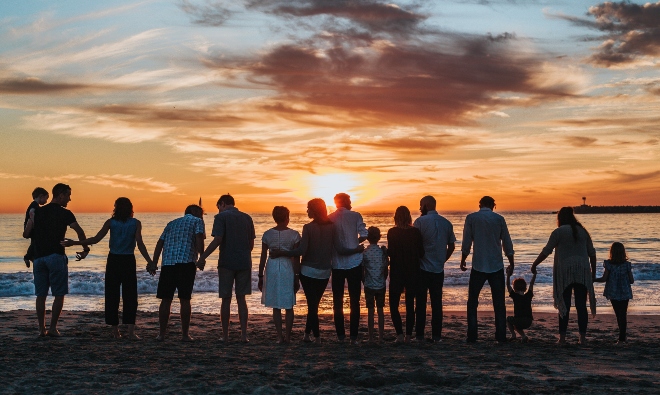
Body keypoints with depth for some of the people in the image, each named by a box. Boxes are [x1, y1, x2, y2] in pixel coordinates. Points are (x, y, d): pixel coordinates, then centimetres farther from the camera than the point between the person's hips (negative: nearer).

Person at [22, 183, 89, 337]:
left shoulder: (37, 212, 10)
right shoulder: (65, 213, -3)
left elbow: (25, 234, 7)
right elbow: (80, 232, -13)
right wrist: (85, 250, 0)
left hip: (38, 257, 5)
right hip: (56, 256, -4)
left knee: (41, 295, 9)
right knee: (59, 295, 2)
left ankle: (41, 328, 10)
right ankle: (52, 327, -1)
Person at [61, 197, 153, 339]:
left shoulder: (111, 222, -1)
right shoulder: (136, 223, -2)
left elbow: (96, 239, -8)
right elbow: (140, 244, -11)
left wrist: (74, 243, -1)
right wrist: (150, 262, -10)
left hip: (113, 261, 1)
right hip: (129, 261, -1)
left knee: (112, 296, 8)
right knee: (130, 296, 2)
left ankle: (115, 330, 9)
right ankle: (131, 331, -8)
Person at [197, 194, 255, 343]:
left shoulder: (221, 217, -5)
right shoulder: (247, 218, 10)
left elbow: (217, 240, -15)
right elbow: (251, 243, 11)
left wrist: (203, 257, -10)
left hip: (227, 263, -4)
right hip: (244, 263, 4)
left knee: (226, 300, 4)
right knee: (241, 298, 9)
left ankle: (225, 335, 9)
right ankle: (244, 334, 5)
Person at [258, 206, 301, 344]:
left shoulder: (267, 234, 0)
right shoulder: (294, 235, -5)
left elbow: (263, 258, 1)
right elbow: (296, 259, -5)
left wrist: (260, 276, 9)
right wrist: (297, 277, 2)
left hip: (272, 269, 1)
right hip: (288, 270, -1)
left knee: (276, 307, 9)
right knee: (289, 306, 10)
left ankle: (280, 336, 7)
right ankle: (287, 336, 10)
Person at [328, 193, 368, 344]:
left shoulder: (329, 219, 1)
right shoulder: (355, 216, -4)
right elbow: (363, 235, -10)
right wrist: (354, 243, 8)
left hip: (337, 264, 2)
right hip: (354, 263, -2)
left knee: (337, 300, 11)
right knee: (354, 301, 4)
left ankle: (340, 334, 12)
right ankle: (353, 336, 1)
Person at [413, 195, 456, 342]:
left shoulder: (420, 221, -9)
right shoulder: (446, 223, 6)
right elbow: (451, 246, 10)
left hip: (422, 268, -4)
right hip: (439, 269, 4)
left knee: (421, 302, 4)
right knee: (437, 302, 8)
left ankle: (419, 334, 6)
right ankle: (436, 335, 8)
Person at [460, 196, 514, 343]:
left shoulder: (471, 218, -1)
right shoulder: (499, 219, 3)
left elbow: (466, 243, -1)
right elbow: (507, 244, 6)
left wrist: (463, 260, 11)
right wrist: (511, 263, 15)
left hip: (478, 266, -1)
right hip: (496, 266, 1)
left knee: (472, 302, 8)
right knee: (499, 303, 8)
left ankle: (472, 336, 3)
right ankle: (501, 336, 5)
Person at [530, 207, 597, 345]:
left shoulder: (558, 232, -2)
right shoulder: (583, 231, 13)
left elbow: (546, 251, -5)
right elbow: (592, 253, 12)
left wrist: (534, 264, 4)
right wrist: (593, 272, 18)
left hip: (564, 272, -3)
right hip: (582, 272, 4)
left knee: (564, 305, -1)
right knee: (581, 305, 5)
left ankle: (562, 337, -2)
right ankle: (582, 337, 6)